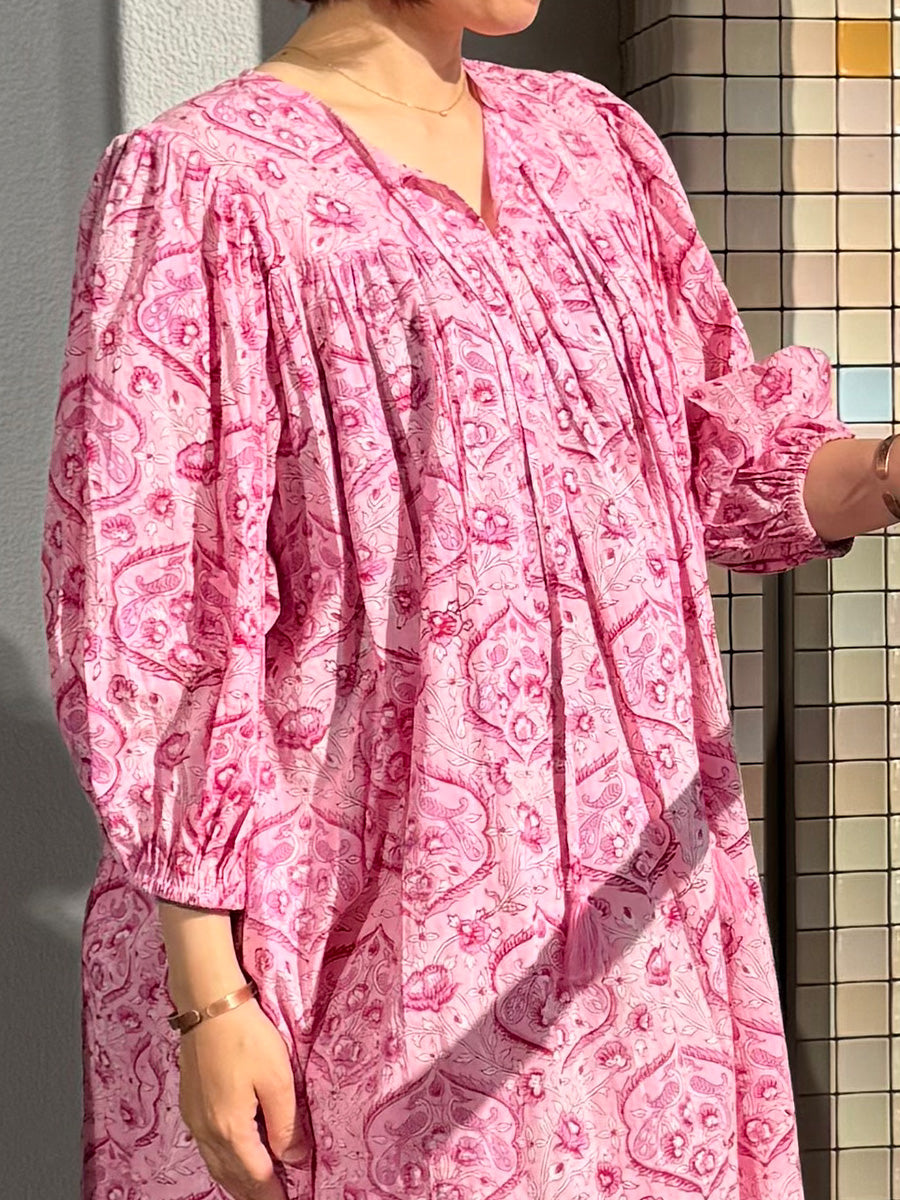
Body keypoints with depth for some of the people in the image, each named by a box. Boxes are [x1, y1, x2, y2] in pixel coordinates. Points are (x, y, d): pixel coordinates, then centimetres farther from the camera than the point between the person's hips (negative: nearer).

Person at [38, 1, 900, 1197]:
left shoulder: (592, 142, 9)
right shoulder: (199, 185, -10)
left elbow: (724, 463, 14)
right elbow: (148, 621, -11)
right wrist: (206, 995, -12)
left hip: (625, 892, 6)